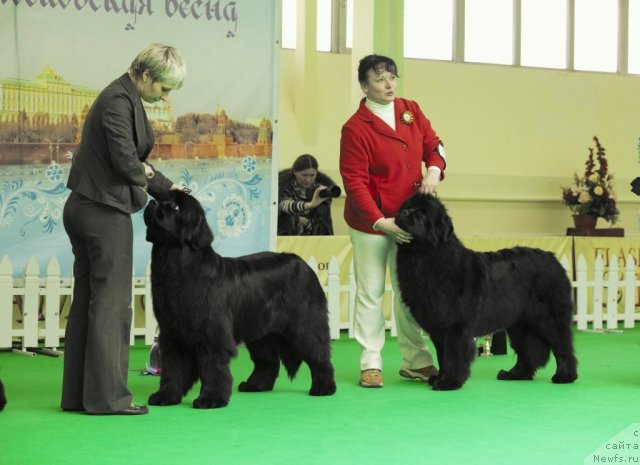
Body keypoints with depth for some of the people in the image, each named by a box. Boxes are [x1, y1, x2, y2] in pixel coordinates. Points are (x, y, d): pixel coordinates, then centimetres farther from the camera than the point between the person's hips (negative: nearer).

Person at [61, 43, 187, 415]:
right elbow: (126, 160, -23)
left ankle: (77, 394, 15)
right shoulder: (119, 101, -14)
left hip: (83, 209, 10)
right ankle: (107, 395, -1)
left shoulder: (123, 98, 16)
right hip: (105, 213, -10)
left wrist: (166, 186, 22)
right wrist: (144, 176, -3)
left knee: (87, 300, 11)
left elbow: (134, 161, 25)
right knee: (111, 302, -5)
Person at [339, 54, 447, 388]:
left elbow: (433, 145, 13)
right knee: (370, 293, 1)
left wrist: (434, 170, -10)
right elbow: (354, 182, -16)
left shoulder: (411, 111, 4)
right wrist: (380, 222, -22)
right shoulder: (355, 128, -14)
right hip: (371, 222, -5)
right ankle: (370, 364, 7)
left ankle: (416, 361, 17)